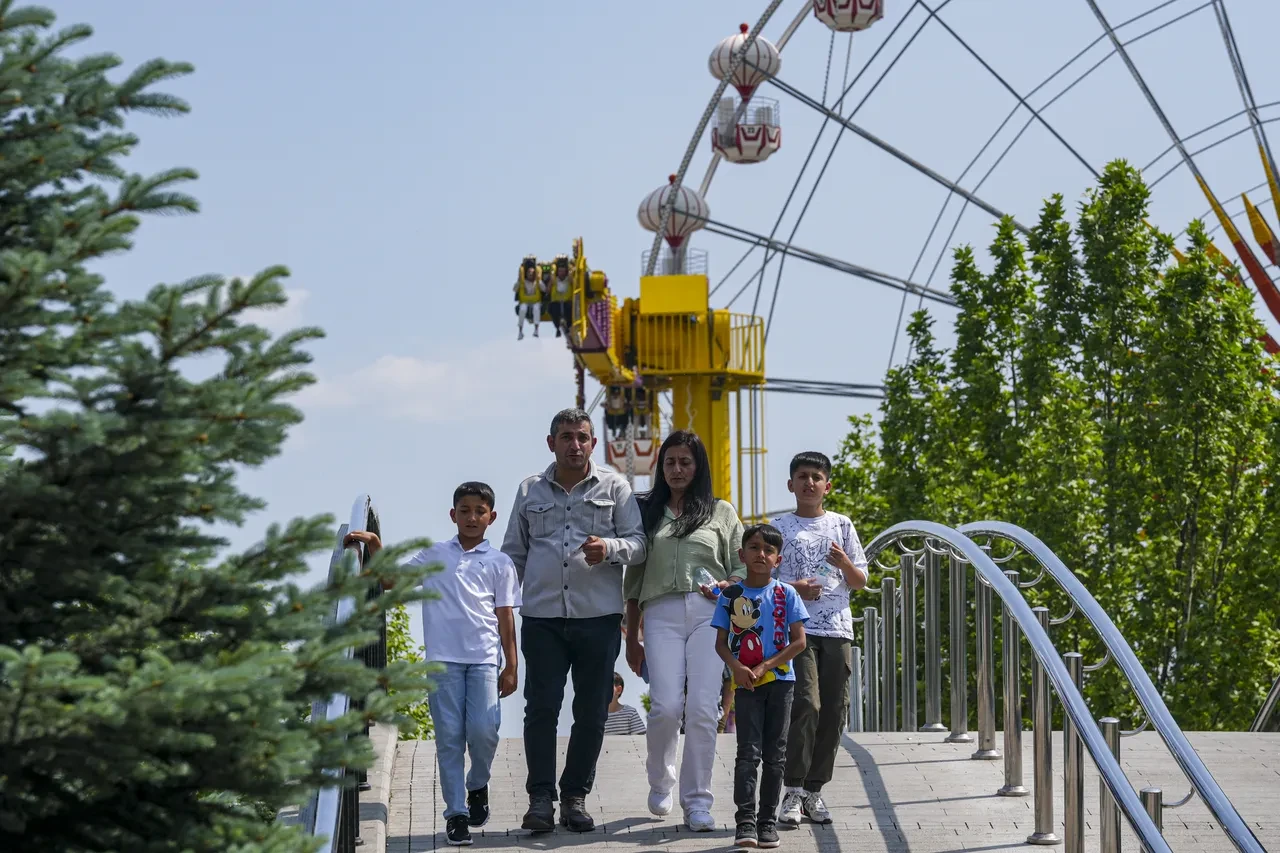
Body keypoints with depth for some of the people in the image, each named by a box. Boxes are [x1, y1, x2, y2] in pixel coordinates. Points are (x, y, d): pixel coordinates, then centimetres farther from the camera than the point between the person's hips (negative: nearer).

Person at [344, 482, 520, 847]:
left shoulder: (499, 563, 9)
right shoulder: (433, 555, 11)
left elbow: (505, 617, 8)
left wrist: (511, 666, 5)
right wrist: (374, 544, -3)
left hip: (484, 659, -1)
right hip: (443, 659, 1)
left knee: (483, 730, -10)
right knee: (449, 737, 0)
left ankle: (478, 786, 20)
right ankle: (456, 813, 5)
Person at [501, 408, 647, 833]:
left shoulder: (615, 487, 8)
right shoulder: (530, 491, 13)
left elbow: (638, 543, 3)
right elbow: (513, 553, 18)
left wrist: (610, 548, -18)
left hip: (599, 616, -1)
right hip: (542, 617, 1)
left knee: (592, 712, 3)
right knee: (541, 708, -5)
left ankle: (575, 796, 13)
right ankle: (540, 798, -1)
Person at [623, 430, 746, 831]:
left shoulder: (721, 512, 14)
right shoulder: (648, 511, 16)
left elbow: (743, 569, 14)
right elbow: (634, 576, 17)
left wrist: (727, 586, -9)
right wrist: (631, 636, 14)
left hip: (708, 613, 0)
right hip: (661, 613, 0)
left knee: (703, 708, -10)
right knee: (666, 706, -13)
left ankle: (697, 801, -3)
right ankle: (660, 782, 13)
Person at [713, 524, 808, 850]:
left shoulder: (786, 594, 2)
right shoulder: (730, 595, 4)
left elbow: (799, 641, -2)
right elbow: (721, 642, 6)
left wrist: (763, 667, -11)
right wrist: (736, 668, -13)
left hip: (779, 680, 1)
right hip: (746, 683, -1)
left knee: (774, 755, 4)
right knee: (748, 751, -9)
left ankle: (768, 820, 11)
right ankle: (745, 821, -13)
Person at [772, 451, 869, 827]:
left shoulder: (841, 525, 12)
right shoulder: (780, 527, 7)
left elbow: (860, 582, 13)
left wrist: (844, 563, -9)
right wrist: (792, 589, -12)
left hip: (837, 630, 3)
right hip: (796, 628, -3)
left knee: (834, 712, 0)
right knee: (805, 704, -17)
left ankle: (814, 789, 10)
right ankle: (793, 792, -11)